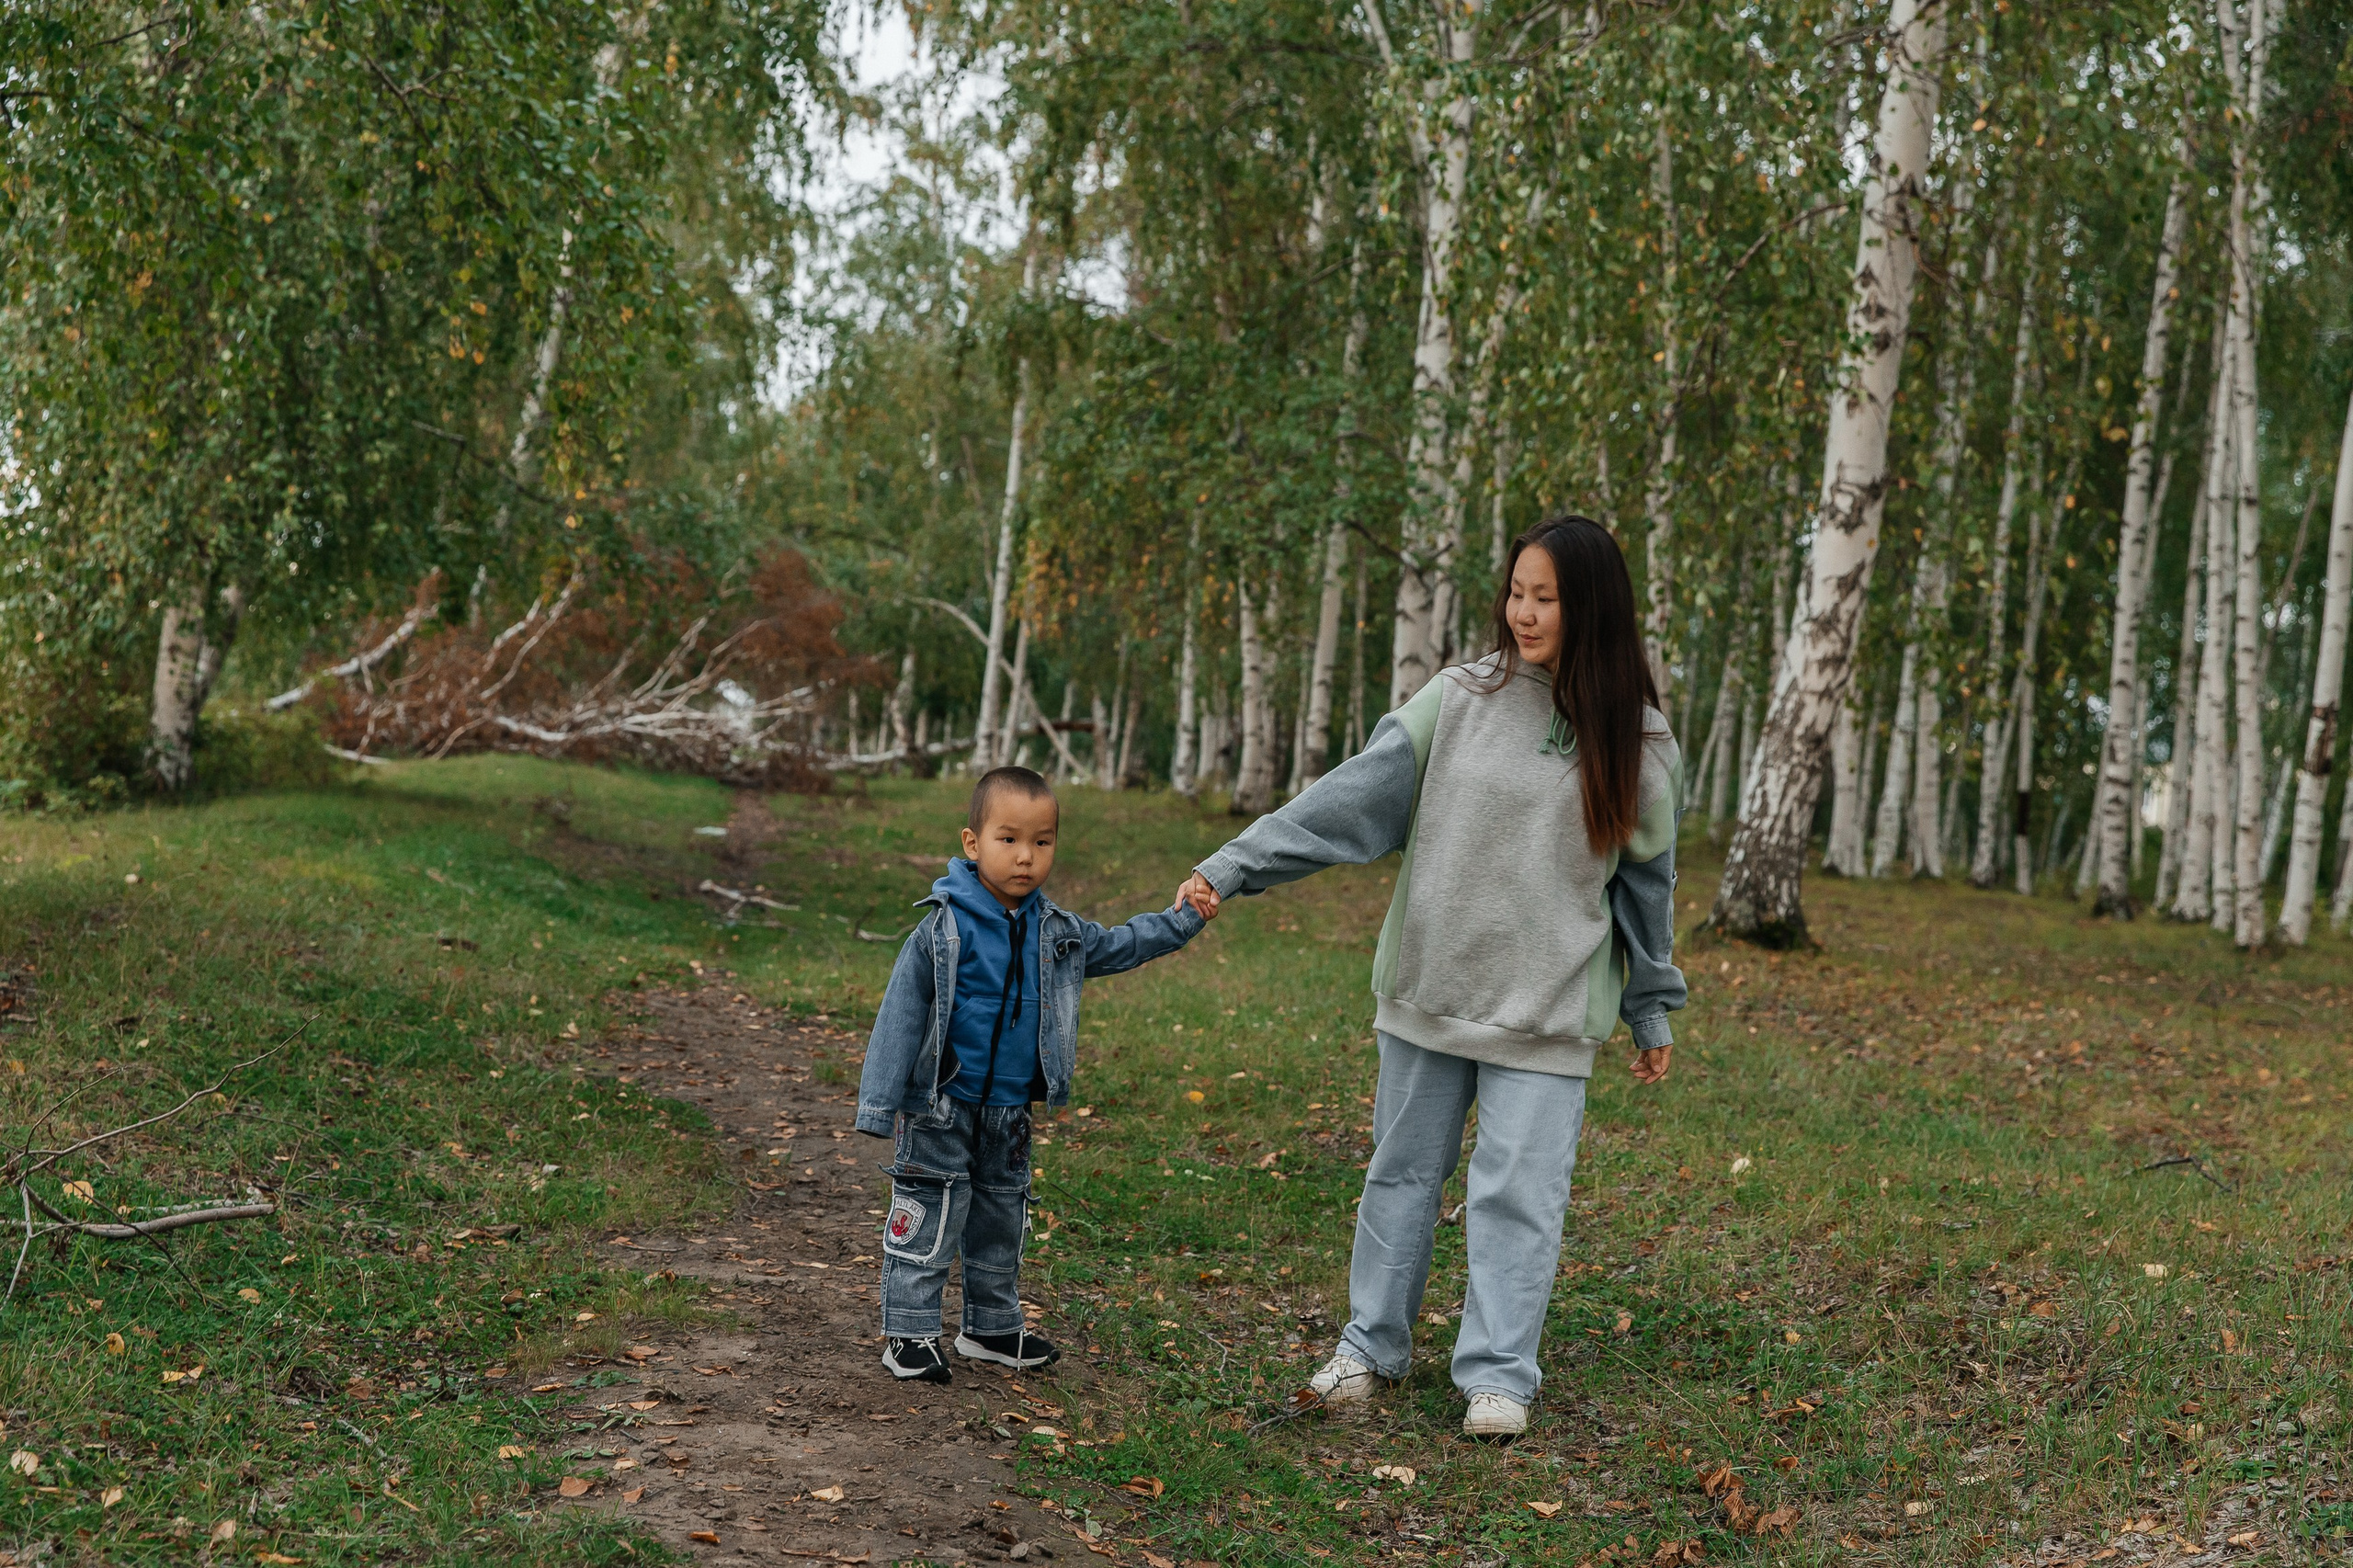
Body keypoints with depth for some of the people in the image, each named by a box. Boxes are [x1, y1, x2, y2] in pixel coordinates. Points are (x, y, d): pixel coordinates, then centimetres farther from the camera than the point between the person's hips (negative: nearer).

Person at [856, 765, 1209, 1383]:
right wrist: (880, 1104, -15)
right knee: (928, 1220, -1)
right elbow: (901, 1017, -14)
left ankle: (992, 1327, 31)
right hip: (942, 1110, -6)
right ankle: (909, 1332, 10)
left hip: (1011, 1114, 6)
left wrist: (1184, 918, 10)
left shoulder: (1058, 935, 2)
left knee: (1002, 1221, 17)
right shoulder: (943, 929, -15)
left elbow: (1121, 945, 19)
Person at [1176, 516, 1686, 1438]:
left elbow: (1644, 879, 8)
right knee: (1403, 1170, 12)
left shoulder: (1635, 740, -2)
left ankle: (1498, 1374, 9)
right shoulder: (1460, 698, -4)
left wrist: (1652, 1011, 14)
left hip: (1546, 1011, -1)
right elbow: (1352, 800, -6)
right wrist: (1233, 867, -14)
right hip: (1429, 985, 1)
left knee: (1520, 1189, -3)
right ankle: (1371, 1345, 26)